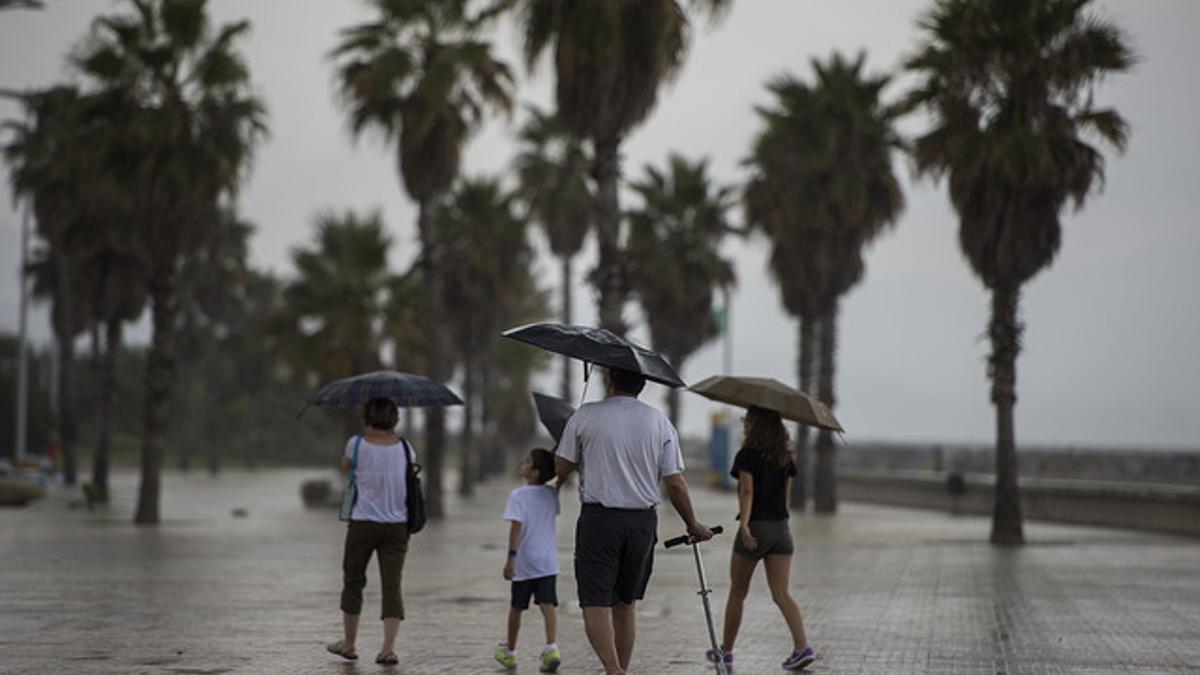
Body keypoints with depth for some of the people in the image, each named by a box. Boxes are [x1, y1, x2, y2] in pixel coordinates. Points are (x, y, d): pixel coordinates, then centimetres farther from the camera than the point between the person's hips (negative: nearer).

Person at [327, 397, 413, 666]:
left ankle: (349, 642, 24)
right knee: (392, 586, 2)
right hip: (397, 525, 2)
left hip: (363, 523, -2)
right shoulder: (404, 447, 0)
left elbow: (345, 466, 12)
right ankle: (389, 647, -9)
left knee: (353, 581, 14)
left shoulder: (358, 444, -8)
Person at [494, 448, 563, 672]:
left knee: (516, 608, 12)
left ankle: (509, 652, 27)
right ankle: (551, 647, -26)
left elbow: (517, 526, -19)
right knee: (548, 605, -7)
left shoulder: (517, 496, -12)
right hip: (548, 562, 3)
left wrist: (511, 557, -20)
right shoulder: (552, 495, 6)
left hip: (523, 563, -3)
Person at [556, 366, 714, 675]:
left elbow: (561, 469, 2)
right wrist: (693, 524, 16)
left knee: (595, 605, -5)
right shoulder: (659, 421, 4)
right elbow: (675, 483, 3)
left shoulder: (585, 416, -2)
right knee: (625, 604, 16)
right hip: (642, 522, 4)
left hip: (598, 519, -3)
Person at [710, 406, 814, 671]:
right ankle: (802, 647, -16)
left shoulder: (747, 455, -8)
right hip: (781, 528, 5)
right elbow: (786, 494, 15)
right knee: (781, 594, 1)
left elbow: (747, 492, -20)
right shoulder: (785, 458, 9)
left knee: (737, 594, 9)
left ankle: (725, 650, 18)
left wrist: (744, 525, -29)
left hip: (754, 529, -5)